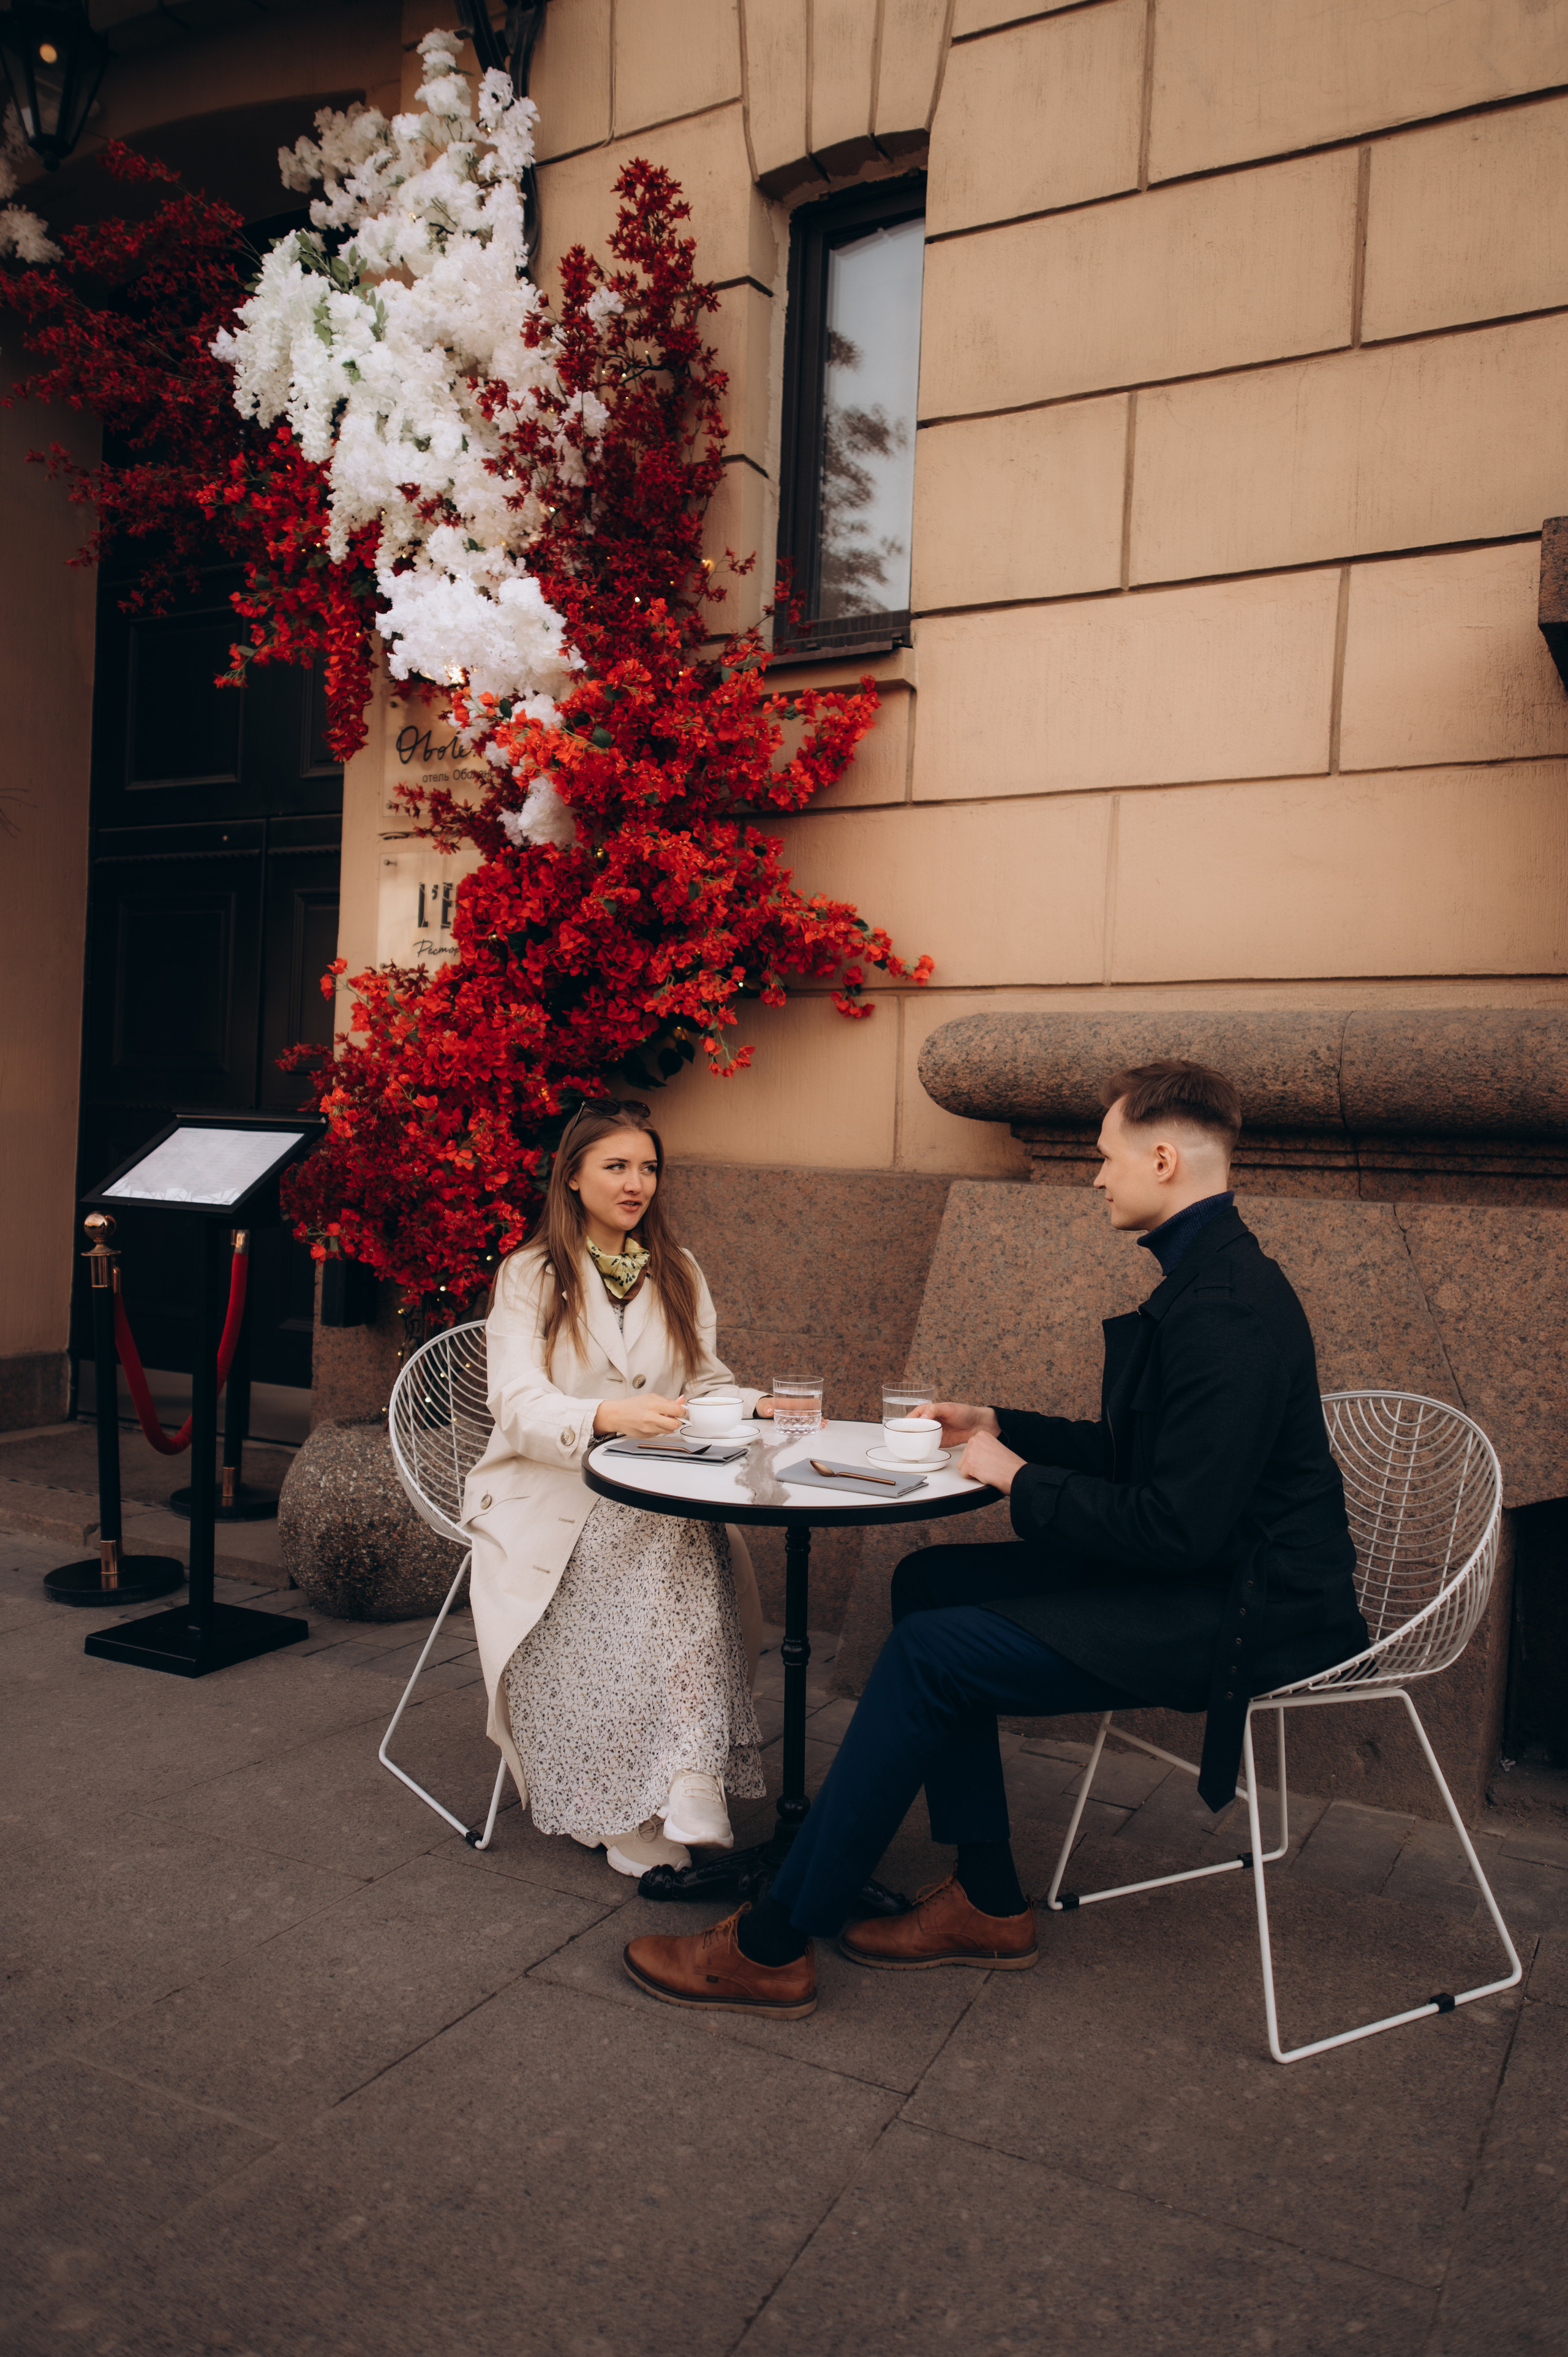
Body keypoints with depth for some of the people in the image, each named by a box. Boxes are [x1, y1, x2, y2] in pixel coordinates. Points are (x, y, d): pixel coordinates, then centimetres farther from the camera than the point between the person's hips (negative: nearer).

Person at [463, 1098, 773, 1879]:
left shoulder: (679, 1274, 15)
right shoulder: (529, 1275, 1)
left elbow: (704, 1384, 14)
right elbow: (519, 1406, -11)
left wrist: (761, 1406, -9)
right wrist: (607, 1416, -31)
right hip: (550, 1489, -2)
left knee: (693, 1559, -30)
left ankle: (685, 1800, -32)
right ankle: (626, 1815, -24)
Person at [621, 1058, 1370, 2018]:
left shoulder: (1227, 1308, -23)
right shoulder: (1208, 1275, 11)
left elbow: (1177, 1527, -26)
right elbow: (1137, 1453, 18)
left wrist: (1018, 1477, -14)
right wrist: (999, 1426, 11)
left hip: (1241, 1612, -11)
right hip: (1197, 1569, 11)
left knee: (929, 1652, -17)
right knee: (930, 1581, 7)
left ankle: (773, 1947, -3)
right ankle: (989, 1902, 12)